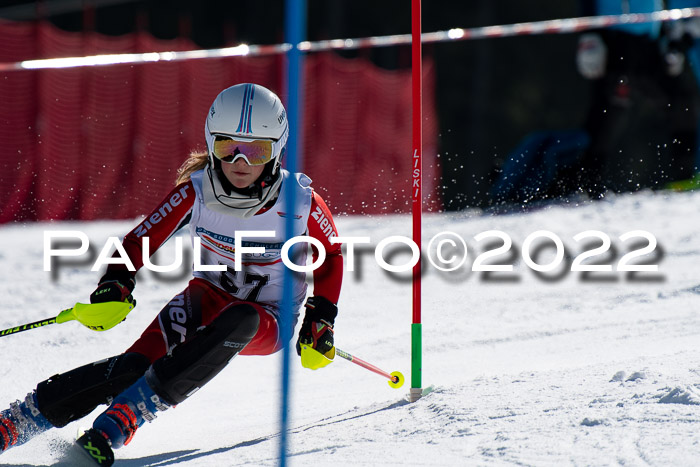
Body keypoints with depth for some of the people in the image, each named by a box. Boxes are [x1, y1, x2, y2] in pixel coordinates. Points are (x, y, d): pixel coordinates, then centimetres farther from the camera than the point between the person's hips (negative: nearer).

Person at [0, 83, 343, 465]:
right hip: (208, 296, 1)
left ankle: (118, 423, -42)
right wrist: (116, 284, -25)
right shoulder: (197, 191, -15)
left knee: (237, 322, -38)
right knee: (137, 362, -27)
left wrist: (321, 318, -7)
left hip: (266, 325, -1)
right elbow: (141, 240, -7)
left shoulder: (301, 202, -18)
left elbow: (331, 256, 1)